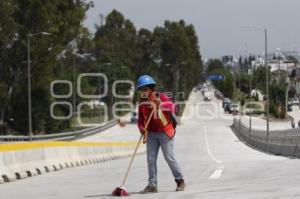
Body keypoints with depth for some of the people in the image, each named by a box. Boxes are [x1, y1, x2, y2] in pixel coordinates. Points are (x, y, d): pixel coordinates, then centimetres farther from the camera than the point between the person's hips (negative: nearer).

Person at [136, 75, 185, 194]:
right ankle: (152, 185, 5)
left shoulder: (161, 97, -9)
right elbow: (141, 119, 9)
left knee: (169, 158, -3)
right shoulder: (142, 103, 5)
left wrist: (158, 105, -41)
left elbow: (171, 106, -26)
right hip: (151, 133, 5)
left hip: (165, 132, -5)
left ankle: (180, 181, 13)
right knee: (151, 159, 0)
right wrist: (142, 129, -9)